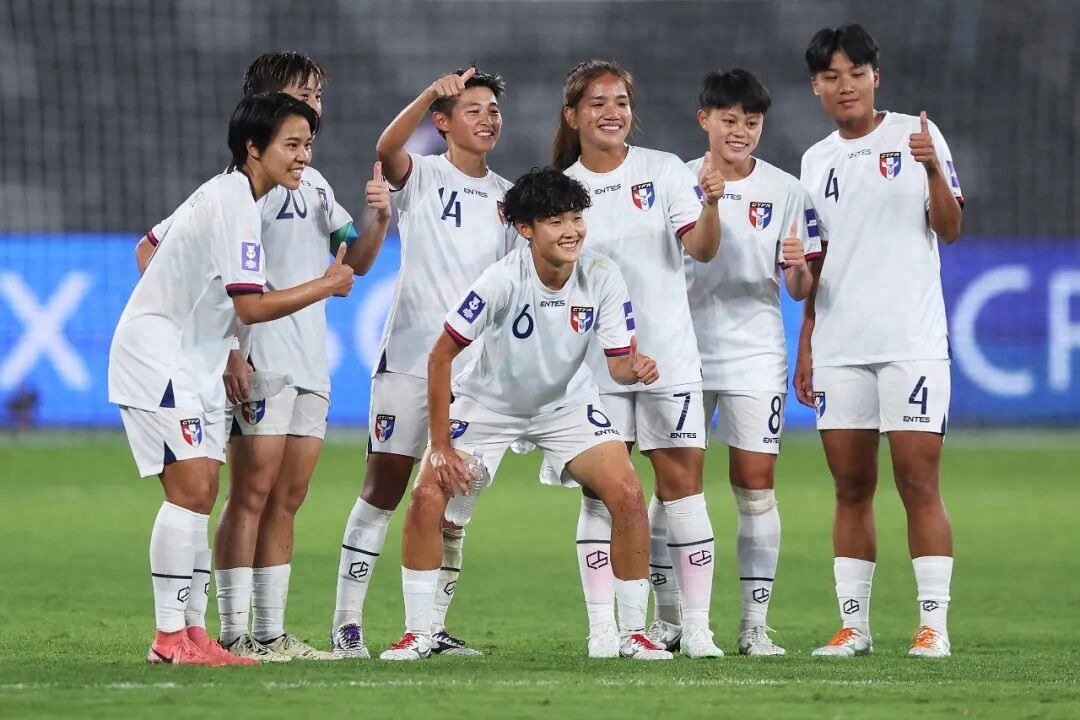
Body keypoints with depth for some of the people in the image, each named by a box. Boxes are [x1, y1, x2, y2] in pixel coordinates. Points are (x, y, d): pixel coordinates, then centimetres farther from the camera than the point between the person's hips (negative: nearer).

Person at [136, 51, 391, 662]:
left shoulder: (314, 183, 18)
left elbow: (357, 261, 23)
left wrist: (380, 219, 2)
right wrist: (227, 353, -19)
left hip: (311, 362, 8)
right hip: (260, 362, -8)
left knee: (288, 498, 8)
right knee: (253, 491, -9)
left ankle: (271, 633, 11)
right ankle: (235, 635, -10)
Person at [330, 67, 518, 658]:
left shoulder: (507, 197, 14)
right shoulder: (422, 176, 0)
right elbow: (387, 149, -23)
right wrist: (431, 92, -38)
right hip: (411, 357, -5)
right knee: (385, 484, -7)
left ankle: (433, 628, 11)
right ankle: (347, 621, -5)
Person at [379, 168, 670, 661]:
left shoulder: (602, 279, -20)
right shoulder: (502, 281, -28)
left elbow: (619, 364, -15)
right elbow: (441, 356, -21)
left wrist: (636, 369, -41)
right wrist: (441, 446, -21)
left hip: (567, 403, 2)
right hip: (488, 403, -2)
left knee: (627, 494, -16)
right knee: (428, 496, -18)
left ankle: (632, 634, -3)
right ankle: (417, 634, -3)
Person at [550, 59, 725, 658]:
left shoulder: (664, 171, 1)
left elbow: (701, 250, -8)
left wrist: (711, 207, -27)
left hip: (667, 355, -1)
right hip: (593, 363, 1)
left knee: (681, 481, -3)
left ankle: (696, 625, -1)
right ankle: (601, 628, 1)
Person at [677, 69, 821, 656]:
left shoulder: (785, 190, 3)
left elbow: (800, 291, 5)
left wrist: (798, 267, -17)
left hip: (756, 352, 0)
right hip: (684, 349, 0)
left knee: (756, 485, -5)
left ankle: (755, 623, -1)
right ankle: (668, 618, 8)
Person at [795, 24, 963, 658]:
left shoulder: (915, 135, 2)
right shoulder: (817, 162, 15)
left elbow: (949, 230, -4)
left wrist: (933, 168, -21)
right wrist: (806, 348, 16)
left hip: (911, 341, -4)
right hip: (839, 346, 4)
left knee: (919, 482, -8)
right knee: (851, 489, 5)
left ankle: (934, 622, -7)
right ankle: (854, 625, 8)